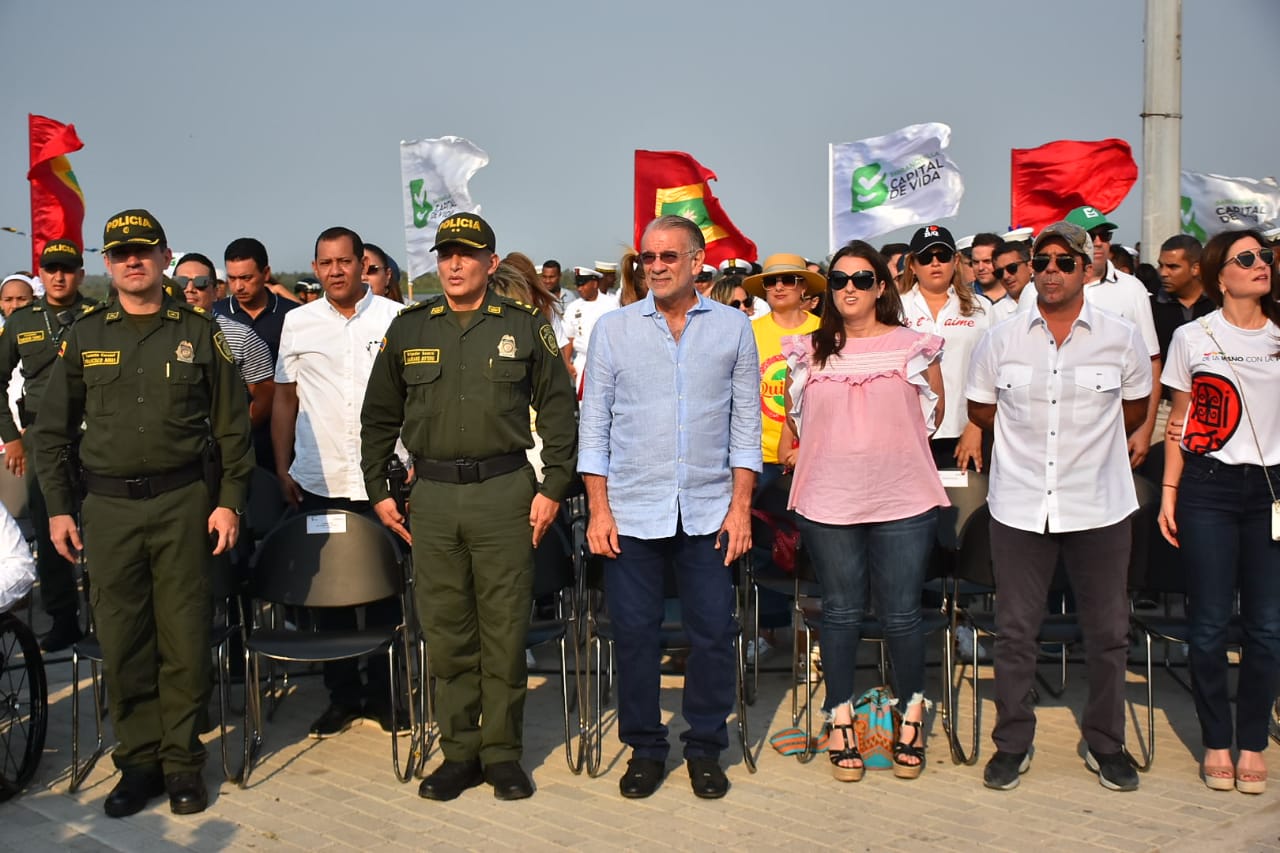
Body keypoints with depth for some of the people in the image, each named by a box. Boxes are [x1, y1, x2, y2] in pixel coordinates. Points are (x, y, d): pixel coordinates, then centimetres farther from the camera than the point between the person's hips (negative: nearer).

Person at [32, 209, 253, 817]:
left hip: (184, 501, -1)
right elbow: (52, 431, 11)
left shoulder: (198, 332, 4)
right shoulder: (84, 336, 8)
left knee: (185, 637, 2)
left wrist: (229, 501, -2)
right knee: (122, 640, 5)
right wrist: (58, 508, 4)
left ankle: (183, 761, 15)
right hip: (109, 507, 2)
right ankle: (138, 761, 18)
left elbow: (232, 425, 5)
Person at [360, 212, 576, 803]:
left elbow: (559, 412, 5)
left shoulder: (525, 327, 4)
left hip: (505, 491, -2)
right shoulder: (408, 329, 10)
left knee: (504, 629, 3)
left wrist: (553, 488, -2)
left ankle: (503, 753, 16)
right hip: (432, 495, 2)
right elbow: (378, 418, 15)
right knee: (445, 631, 7)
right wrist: (378, 492, 10)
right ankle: (459, 752, 20)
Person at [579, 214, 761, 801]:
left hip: (707, 511, 0)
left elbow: (746, 423, 6)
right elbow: (594, 422, 4)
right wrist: (598, 508, -2)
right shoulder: (614, 328, 5)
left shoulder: (733, 328, 6)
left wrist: (740, 506, -1)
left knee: (713, 633, 4)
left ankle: (705, 748, 22)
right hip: (632, 510, 0)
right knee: (634, 633, 5)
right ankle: (645, 748, 22)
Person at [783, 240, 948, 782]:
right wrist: (830, 449, 12)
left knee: (901, 614, 4)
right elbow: (796, 417, 18)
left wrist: (893, 448, 10)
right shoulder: (809, 351, 7)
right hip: (827, 502, 1)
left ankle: (911, 716, 24)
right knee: (841, 612, 10)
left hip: (903, 501, -1)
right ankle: (840, 720, 22)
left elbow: (932, 413, 11)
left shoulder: (914, 346, 3)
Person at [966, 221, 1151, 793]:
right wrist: (1030, 439, 10)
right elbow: (980, 410, 12)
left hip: (1099, 506, 0)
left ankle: (1106, 744, 26)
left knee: (1108, 631, 9)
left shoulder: (1121, 338, 0)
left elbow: (1135, 407, 14)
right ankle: (1012, 744, 20)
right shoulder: (1001, 339, 1)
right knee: (1014, 630, 6)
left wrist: (1090, 444, 10)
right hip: (1019, 505, 0)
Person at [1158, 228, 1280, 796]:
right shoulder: (1192, 338, 4)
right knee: (1210, 622, 1)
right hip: (1208, 488, -1)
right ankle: (1216, 742, 16)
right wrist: (1169, 493, 2)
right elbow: (1181, 423, 7)